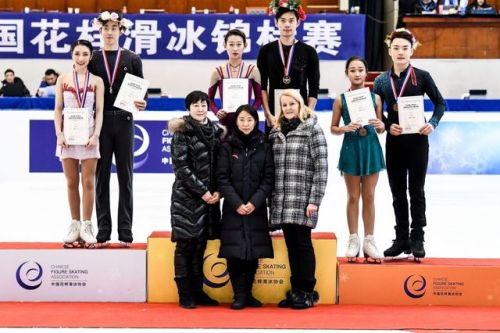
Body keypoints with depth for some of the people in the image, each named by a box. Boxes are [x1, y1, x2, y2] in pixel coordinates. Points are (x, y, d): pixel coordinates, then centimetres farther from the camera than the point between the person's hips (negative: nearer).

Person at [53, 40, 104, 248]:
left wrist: (96, 135, -12)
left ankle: (86, 227, 4)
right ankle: (75, 224, 14)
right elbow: (58, 109, 5)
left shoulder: (96, 81, 3)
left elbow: (99, 110, 0)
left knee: (88, 183, -1)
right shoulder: (63, 79, 6)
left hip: (88, 135, -1)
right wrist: (59, 133, -6)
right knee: (71, 183, 6)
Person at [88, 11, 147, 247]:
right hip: (100, 121, 0)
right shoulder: (92, 59, 7)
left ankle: (125, 232, 6)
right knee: (101, 176, 3)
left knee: (125, 176, 2)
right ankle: (103, 232, 8)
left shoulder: (132, 59, 7)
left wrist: (140, 104, -14)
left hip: (124, 121, 0)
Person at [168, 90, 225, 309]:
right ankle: (185, 294, 6)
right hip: (186, 197, -5)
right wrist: (202, 191, -13)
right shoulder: (182, 133, -6)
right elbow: (181, 167, -11)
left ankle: (197, 291, 18)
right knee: (185, 245, 0)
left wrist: (218, 191, -2)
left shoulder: (216, 131, 10)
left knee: (200, 245, 10)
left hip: (210, 196, 5)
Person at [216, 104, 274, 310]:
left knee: (253, 253, 2)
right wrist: (237, 203, -11)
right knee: (234, 252, -6)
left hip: (256, 208, 1)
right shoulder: (227, 147, 3)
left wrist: (254, 202, -10)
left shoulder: (264, 147, 5)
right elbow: (222, 179, -2)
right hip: (233, 208, -1)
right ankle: (239, 295, 1)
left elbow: (269, 179, 2)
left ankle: (248, 293, 14)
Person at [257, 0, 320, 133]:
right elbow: (262, 86, 3)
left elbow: (314, 89, 3)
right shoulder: (266, 51, 5)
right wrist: (268, 114, -7)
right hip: (274, 114, 0)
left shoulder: (309, 52, 4)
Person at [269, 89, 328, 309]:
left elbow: (321, 167, -7)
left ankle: (307, 291, 10)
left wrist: (315, 200, -12)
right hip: (281, 200, 5)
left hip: (303, 199, -5)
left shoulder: (312, 129, -1)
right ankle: (296, 289, 18)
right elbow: (270, 168, 16)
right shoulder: (275, 132, 15)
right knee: (290, 245, 9)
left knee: (303, 244, 0)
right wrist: (271, 198, 8)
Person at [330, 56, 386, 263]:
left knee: (369, 197, 8)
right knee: (353, 197, 7)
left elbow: (380, 128, 8)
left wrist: (380, 125, -14)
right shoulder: (340, 100, -2)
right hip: (351, 148, -1)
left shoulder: (375, 98, 2)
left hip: (371, 148, 1)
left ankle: (369, 241, 16)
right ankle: (353, 240, 16)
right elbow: (333, 128, 2)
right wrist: (345, 128, -18)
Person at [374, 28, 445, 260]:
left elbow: (440, 103, 4)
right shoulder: (382, 81, 4)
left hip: (417, 139, -3)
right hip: (394, 141, 3)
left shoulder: (421, 77, -2)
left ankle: (417, 240, 8)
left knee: (416, 190, 1)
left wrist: (433, 123, -12)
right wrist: (388, 126, -11)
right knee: (397, 191, 8)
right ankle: (401, 239, 16)